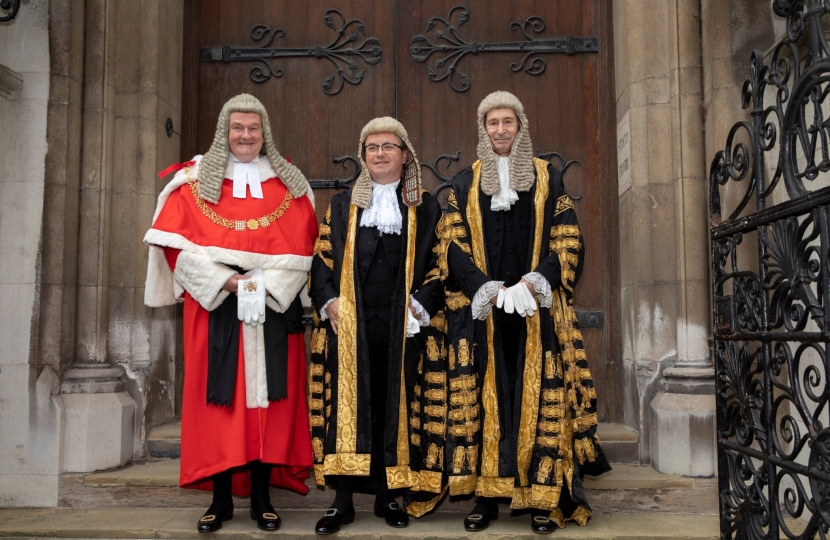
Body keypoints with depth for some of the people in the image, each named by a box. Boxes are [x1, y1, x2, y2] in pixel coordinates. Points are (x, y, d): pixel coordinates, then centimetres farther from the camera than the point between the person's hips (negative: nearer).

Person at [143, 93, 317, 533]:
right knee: (218, 398, 0)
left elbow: (302, 248, 4)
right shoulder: (194, 178, 6)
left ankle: (261, 497, 11)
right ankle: (221, 498, 11)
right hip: (215, 303, -1)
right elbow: (176, 242, -3)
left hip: (274, 305, 1)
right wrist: (226, 281, -13)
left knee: (269, 397, 1)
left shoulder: (289, 182, 10)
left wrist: (266, 284, -10)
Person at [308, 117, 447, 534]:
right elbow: (322, 259, 10)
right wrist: (328, 301, -5)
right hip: (349, 324, 1)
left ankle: (388, 495, 14)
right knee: (347, 404, -2)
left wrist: (422, 304, -9)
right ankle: (343, 500, 4)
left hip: (403, 326, 0)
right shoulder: (341, 205, 15)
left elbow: (439, 264, 6)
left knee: (395, 405, 3)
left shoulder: (426, 209, 11)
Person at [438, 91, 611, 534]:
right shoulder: (465, 183, 11)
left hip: (538, 310, 0)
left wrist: (531, 285, -13)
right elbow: (453, 247, 2)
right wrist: (490, 290, -13)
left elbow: (568, 244, 3)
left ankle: (544, 498, 6)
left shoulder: (547, 178, 9)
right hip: (481, 311, 1)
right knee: (485, 398, 1)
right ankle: (486, 495, 9)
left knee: (539, 398, -2)